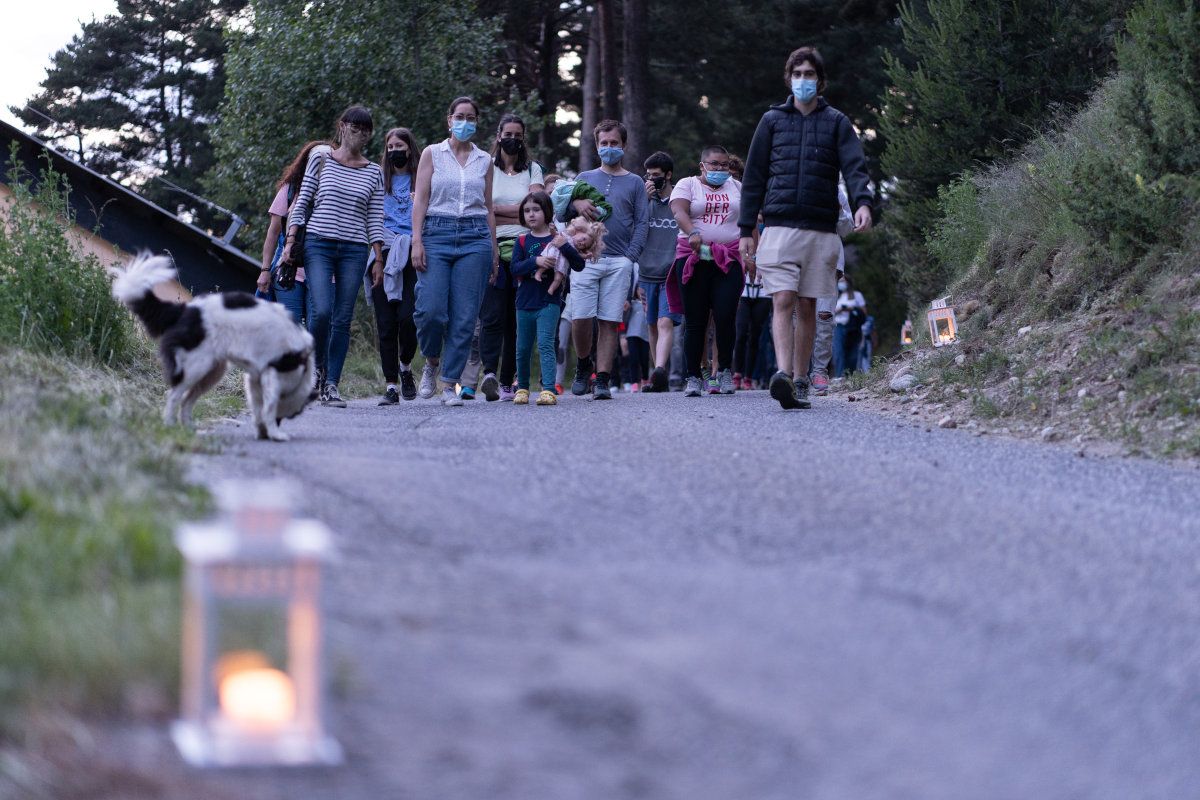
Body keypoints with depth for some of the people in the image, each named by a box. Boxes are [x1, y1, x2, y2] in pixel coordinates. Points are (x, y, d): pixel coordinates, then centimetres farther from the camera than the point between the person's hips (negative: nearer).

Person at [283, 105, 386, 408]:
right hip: (318, 245, -2)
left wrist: (378, 259, 3)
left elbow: (375, 219, 10)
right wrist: (290, 242, -2)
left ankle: (331, 384, 3)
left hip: (354, 250, 2)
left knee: (343, 319, -2)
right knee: (321, 311, -17)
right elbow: (302, 203, 7)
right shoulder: (321, 160, 7)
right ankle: (317, 365, 9)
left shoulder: (373, 173, 11)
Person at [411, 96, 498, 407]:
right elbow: (420, 199, 2)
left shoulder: (484, 160, 14)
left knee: (465, 315, -4)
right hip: (437, 234, -2)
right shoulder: (432, 153, 7)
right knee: (430, 310, -14)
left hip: (475, 237, 2)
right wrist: (417, 241, -9)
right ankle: (432, 363, 14)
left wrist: (494, 249, 12)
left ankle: (450, 384, 1)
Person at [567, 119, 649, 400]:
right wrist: (576, 203, -10)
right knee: (580, 319, -9)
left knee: (609, 322, -5)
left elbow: (641, 222, 8)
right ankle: (583, 366, 15)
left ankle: (602, 380, -4)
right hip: (585, 258, 1)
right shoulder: (585, 178, 18)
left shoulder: (634, 183, 14)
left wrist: (631, 256, -6)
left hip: (619, 262, -1)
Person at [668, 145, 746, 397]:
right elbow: (679, 211, -11)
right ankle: (693, 378, 3)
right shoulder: (687, 185, 7)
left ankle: (725, 369, 5)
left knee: (725, 316, -11)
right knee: (695, 320, -2)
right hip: (694, 259, -1)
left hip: (729, 260, 2)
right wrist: (692, 233, -30)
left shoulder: (737, 188, 17)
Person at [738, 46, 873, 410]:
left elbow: (854, 166, -3)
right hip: (779, 226, -1)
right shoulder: (773, 120, 11)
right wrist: (746, 229, 8)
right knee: (783, 301, -14)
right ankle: (783, 375, -25)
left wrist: (862, 202, -23)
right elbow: (754, 176, 12)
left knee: (808, 307, 6)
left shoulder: (836, 122, 9)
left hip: (821, 230, 1)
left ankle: (800, 383, 13)